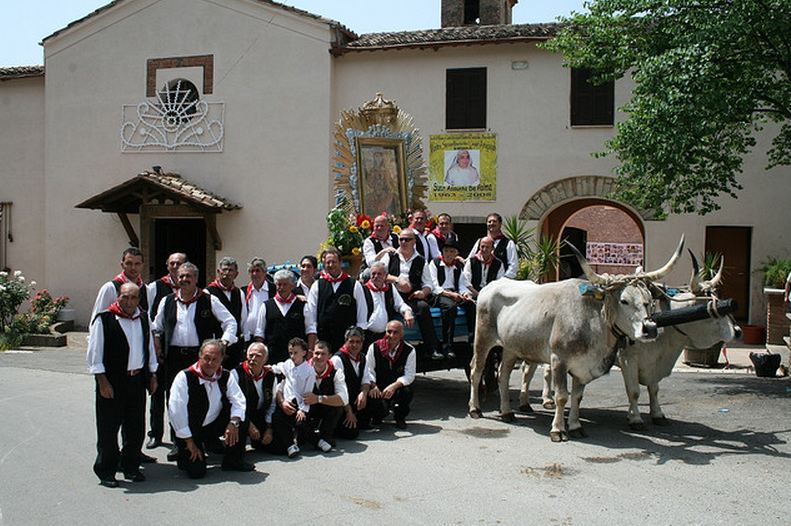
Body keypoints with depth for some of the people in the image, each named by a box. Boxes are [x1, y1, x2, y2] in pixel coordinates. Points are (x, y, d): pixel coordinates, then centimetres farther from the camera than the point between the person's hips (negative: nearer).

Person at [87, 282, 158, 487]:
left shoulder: (143, 318, 8)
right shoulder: (104, 319, -9)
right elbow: (94, 352, -9)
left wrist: (152, 374, 15)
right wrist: (102, 381, -12)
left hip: (138, 379, 5)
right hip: (112, 381, -5)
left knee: (136, 428, 11)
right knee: (108, 429, 3)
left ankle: (131, 467, 25)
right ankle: (106, 472, 16)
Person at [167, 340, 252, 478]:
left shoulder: (226, 376, -5)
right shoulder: (185, 377, -19)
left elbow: (238, 400, -8)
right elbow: (176, 411, -21)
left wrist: (234, 422, -28)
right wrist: (189, 442, -19)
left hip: (214, 424, 4)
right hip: (190, 430, -4)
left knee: (241, 418, -19)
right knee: (197, 471, -17)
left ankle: (234, 461, -4)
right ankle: (185, 451, 17)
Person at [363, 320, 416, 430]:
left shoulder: (409, 350, -7)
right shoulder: (374, 347, -4)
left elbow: (409, 375, -12)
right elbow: (368, 370, -6)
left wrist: (394, 386, -29)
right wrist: (373, 386, -25)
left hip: (398, 389, 0)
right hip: (378, 390, 0)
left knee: (407, 392, -34)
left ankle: (399, 417, 3)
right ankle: (377, 416, 12)